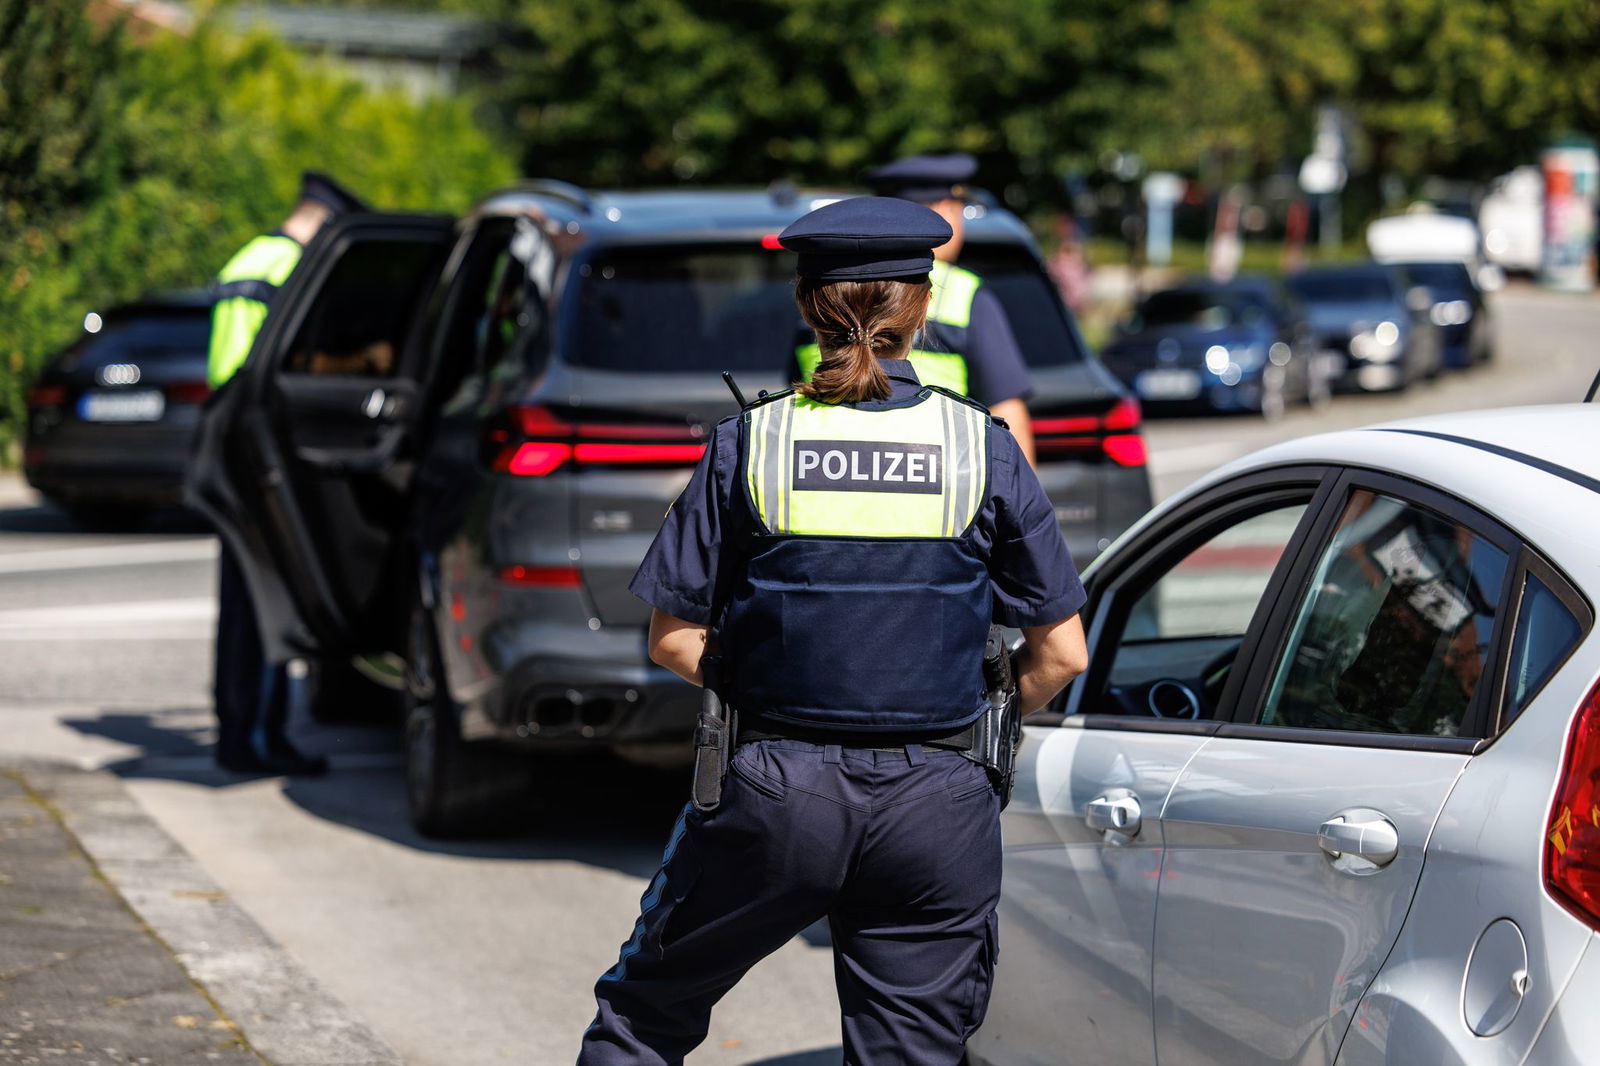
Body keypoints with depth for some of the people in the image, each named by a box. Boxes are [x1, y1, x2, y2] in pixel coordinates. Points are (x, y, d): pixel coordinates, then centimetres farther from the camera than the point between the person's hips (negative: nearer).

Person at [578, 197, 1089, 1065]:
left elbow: (675, 642, -2)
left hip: (774, 794, -1)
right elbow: (1060, 653, 1)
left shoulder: (749, 443, -3)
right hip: (937, 810, 1)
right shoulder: (981, 448, -1)